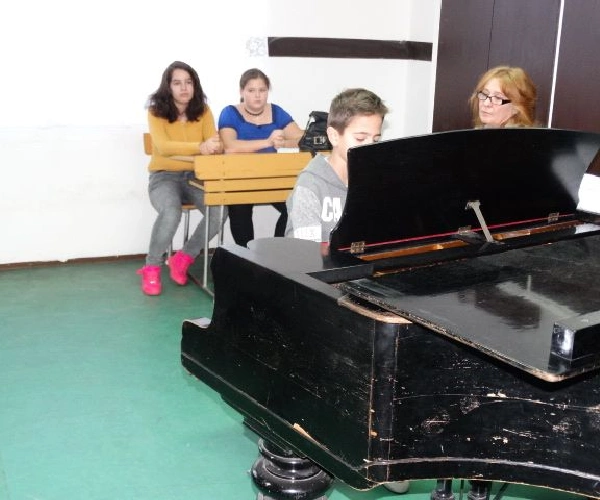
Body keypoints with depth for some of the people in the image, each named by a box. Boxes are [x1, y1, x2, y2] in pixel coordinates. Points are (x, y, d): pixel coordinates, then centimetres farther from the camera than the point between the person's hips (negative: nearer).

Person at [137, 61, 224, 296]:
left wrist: (215, 147, -34)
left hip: (195, 176, 3)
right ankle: (151, 268, -11)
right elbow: (163, 146, -25)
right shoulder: (156, 112, -7)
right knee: (171, 212, -35)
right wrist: (200, 148, -41)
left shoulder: (203, 111, 4)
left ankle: (183, 258, -1)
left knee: (220, 211, -25)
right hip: (164, 177, -3)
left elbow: (214, 143, -7)